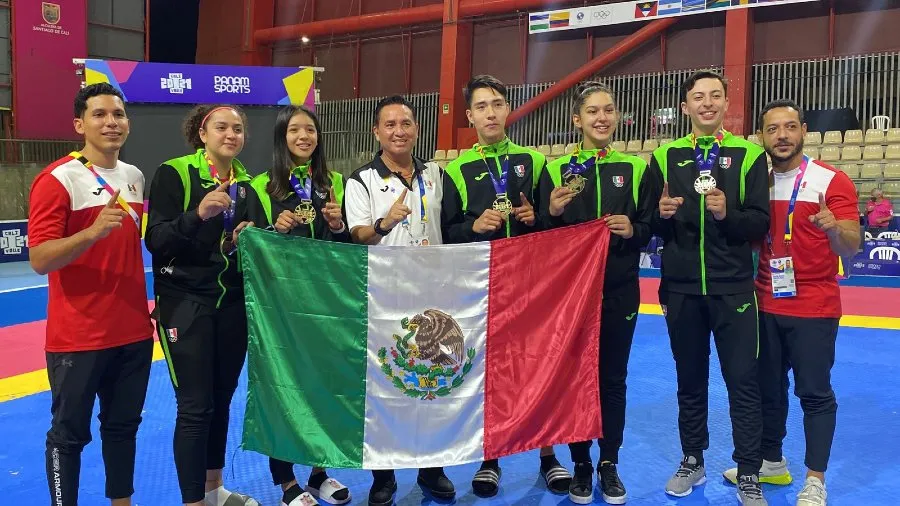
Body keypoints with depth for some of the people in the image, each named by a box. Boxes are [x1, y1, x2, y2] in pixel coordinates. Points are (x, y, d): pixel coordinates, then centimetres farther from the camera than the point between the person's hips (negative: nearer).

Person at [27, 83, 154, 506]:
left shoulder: (135, 177, 8)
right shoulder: (57, 179, -13)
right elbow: (39, 260, -18)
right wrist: (93, 231, -32)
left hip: (134, 331, 6)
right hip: (78, 338, -6)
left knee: (123, 425, 18)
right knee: (69, 434, 7)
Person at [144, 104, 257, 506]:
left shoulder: (247, 182, 9)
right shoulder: (173, 173, -8)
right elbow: (155, 240, -15)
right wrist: (198, 214, -29)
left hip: (233, 304, 6)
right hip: (185, 304, -5)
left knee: (221, 401, 14)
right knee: (195, 407, -4)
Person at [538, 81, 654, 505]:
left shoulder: (635, 168, 3)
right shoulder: (556, 170, 0)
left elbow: (648, 229, 5)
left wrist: (631, 229, -15)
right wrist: (553, 213, -20)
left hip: (619, 291, 1)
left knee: (613, 379, 8)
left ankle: (609, 465, 24)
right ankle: (580, 465, 22)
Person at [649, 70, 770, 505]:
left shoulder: (749, 155, 1)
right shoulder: (665, 157, 5)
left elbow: (760, 224, -4)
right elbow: (651, 227, 6)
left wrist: (727, 214, -22)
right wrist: (663, 215, -16)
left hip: (733, 289, -1)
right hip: (681, 289, 2)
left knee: (743, 381, 2)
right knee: (690, 379, 14)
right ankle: (692, 461, 30)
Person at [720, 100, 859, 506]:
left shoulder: (831, 181, -9)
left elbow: (850, 249, -16)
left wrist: (834, 229, -37)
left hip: (814, 308, -4)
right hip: (764, 306, 5)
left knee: (815, 393, 1)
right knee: (767, 388, 14)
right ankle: (771, 463, 29)